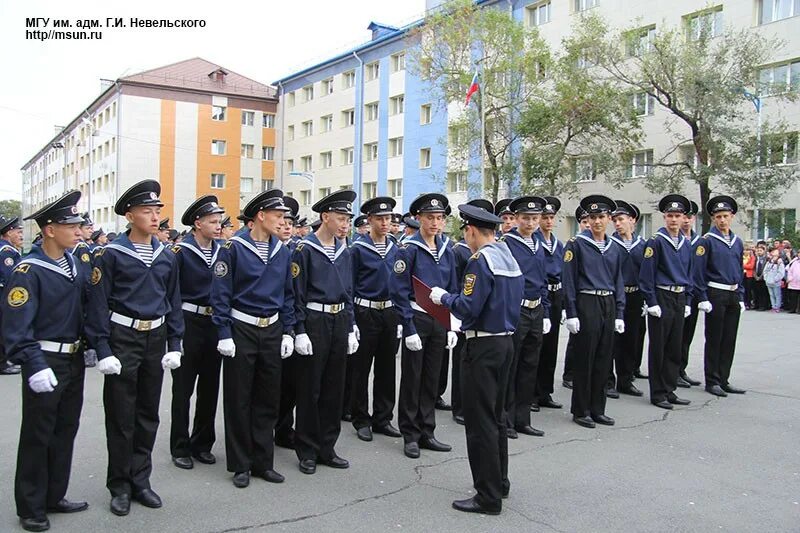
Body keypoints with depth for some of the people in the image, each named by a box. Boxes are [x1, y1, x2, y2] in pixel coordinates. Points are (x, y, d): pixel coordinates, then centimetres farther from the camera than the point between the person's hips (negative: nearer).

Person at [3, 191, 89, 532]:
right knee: (37, 437, 6)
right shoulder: (28, 271, -16)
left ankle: (54, 497, 30)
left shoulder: (74, 263, 5)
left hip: (73, 361, 7)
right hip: (45, 363, -7)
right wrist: (34, 366, -23)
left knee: (65, 431, 16)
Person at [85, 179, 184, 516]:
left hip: (156, 339, 5)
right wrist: (103, 350, -13)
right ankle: (120, 486, 19)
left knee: (149, 413, 12)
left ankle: (140, 480, 25)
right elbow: (99, 305, -8)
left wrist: (174, 345, 5)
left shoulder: (166, 256, 5)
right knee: (121, 415, 4)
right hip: (123, 339, -4)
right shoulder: (111, 254, -8)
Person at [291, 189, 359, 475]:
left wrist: (351, 329, 10)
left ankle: (326, 448, 22)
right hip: (314, 321, -6)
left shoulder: (344, 251, 10)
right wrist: (300, 331, -14)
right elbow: (297, 293, -10)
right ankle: (307, 450, 16)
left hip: (339, 321, 6)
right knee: (310, 389, 3)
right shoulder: (305, 249, -8)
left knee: (334, 387, 11)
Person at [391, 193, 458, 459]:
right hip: (417, 319, -5)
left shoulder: (447, 249, 6)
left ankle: (426, 432, 24)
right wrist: (409, 329, -16)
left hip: (439, 321, 5)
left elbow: (452, 289, 11)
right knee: (412, 378, 5)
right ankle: (410, 436, 17)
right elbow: (399, 292, -14)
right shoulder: (409, 249, -11)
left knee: (432, 378, 12)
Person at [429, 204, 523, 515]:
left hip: (483, 346, -9)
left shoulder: (481, 260, -16)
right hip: (505, 341, 9)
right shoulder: (509, 258, 11)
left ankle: (488, 497, 6)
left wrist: (444, 297, -5)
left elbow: (469, 308, -22)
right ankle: (499, 482, 31)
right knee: (496, 416, 19)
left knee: (480, 421, -1)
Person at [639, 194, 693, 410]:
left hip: (680, 299, 6)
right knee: (658, 348, 1)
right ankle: (657, 394, 10)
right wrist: (652, 303, -14)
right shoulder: (656, 241, -8)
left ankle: (669, 391, 21)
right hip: (662, 298, -6)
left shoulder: (686, 243, 11)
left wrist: (687, 302, 11)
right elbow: (646, 274, -11)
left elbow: (688, 274, 17)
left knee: (675, 348, 11)